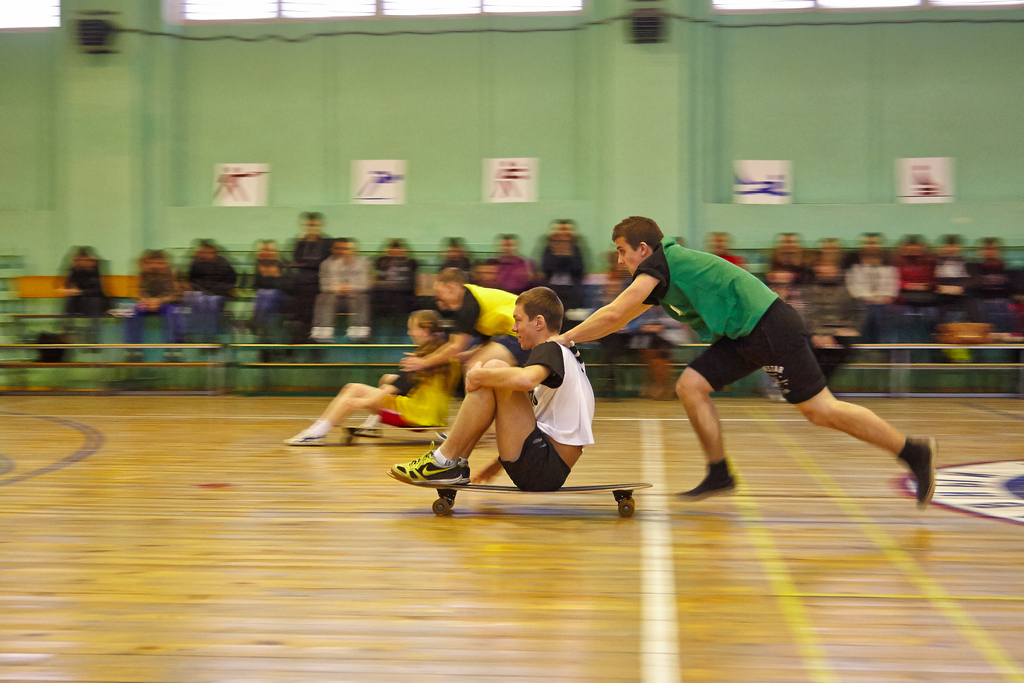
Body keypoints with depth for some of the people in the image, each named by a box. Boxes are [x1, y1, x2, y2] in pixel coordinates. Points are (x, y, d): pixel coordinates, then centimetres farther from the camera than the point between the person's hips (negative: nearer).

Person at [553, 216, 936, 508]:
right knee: (690, 386, 0)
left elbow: (614, 313, -16)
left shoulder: (660, 262, -10)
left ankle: (914, 453, 3)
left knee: (819, 410, -6)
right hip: (742, 337, 9)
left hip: (770, 326, -9)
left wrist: (566, 337, -9)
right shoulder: (657, 277, 18)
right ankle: (719, 475, 6)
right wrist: (569, 337, 20)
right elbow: (621, 319, 26)